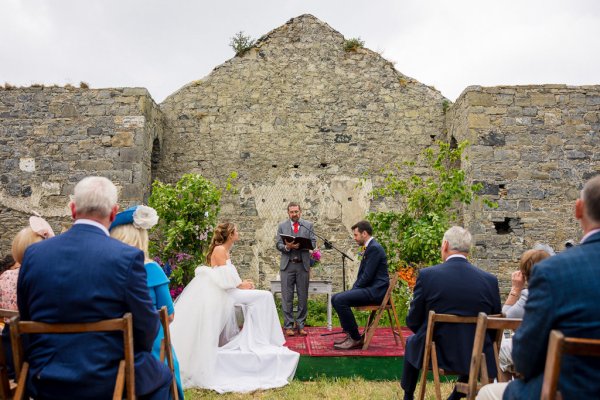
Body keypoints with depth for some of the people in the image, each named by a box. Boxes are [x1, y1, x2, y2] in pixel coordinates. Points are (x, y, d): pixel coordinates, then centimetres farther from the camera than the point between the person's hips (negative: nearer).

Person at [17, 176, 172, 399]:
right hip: (108, 382, -4)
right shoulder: (127, 257, -19)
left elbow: (26, 319, 5)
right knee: (162, 375, 25)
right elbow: (146, 327, -13)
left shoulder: (33, 254, -6)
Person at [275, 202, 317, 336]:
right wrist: (287, 247, -18)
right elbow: (278, 245, 3)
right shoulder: (282, 226, 9)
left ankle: (301, 325, 14)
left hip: (303, 265, 1)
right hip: (287, 265, 0)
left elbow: (313, 243, 1)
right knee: (287, 297, 1)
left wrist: (301, 245, -17)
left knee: (303, 296, 5)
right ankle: (288, 325, 8)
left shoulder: (308, 225, 9)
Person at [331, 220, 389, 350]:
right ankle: (350, 334, 11)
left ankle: (356, 339, -12)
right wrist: (353, 290, 7)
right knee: (336, 298, 6)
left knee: (340, 300, -22)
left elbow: (368, 276, -20)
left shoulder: (374, 248, -14)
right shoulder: (369, 248, 17)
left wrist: (354, 289, -10)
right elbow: (362, 274, 19)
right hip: (369, 289, 10)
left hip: (375, 291, -10)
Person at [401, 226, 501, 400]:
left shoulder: (427, 275, -14)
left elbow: (413, 322, -6)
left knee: (412, 342, 31)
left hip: (435, 353, -1)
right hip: (477, 357, 2)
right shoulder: (490, 280, -7)